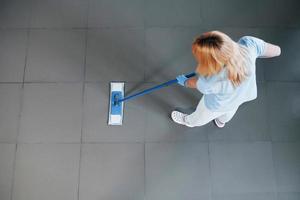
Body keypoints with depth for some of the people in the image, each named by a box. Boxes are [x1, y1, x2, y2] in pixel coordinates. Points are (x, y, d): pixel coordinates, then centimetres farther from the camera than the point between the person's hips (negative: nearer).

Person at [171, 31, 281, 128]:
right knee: (228, 113, 41)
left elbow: (194, 83, -21)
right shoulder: (248, 44, -40)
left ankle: (188, 121, 66)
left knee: (200, 117, 34)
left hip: (219, 105, -4)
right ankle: (221, 121, 74)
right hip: (245, 93, 5)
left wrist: (184, 81, 4)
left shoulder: (211, 82, -47)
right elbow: (276, 50, -19)